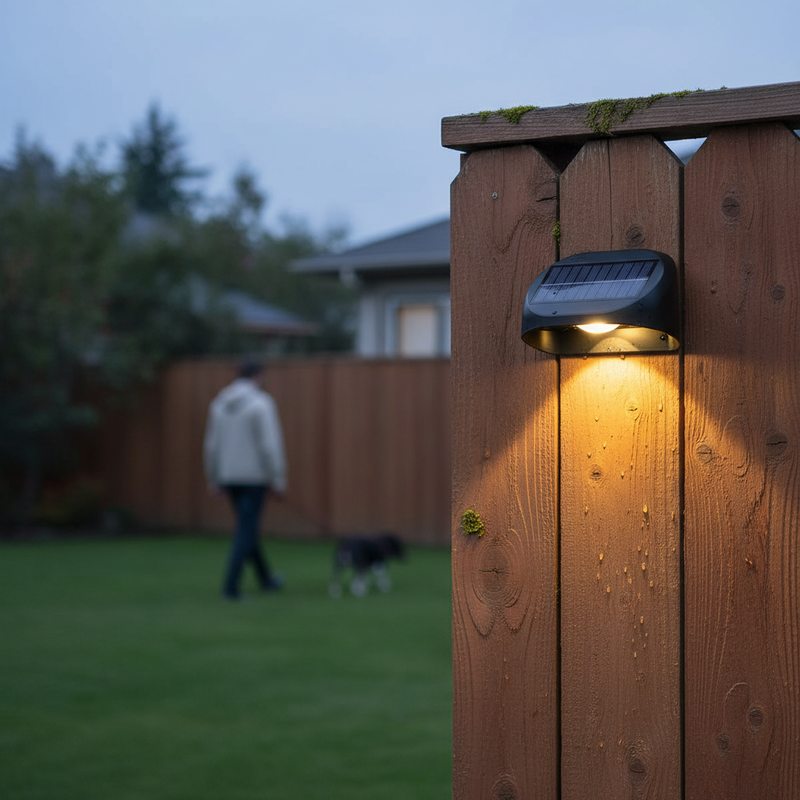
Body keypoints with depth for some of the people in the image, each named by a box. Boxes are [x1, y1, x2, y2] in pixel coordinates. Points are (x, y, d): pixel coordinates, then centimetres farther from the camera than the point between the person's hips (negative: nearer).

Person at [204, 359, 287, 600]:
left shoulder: (219, 404, 6)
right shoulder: (261, 403, -13)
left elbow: (212, 444, 7)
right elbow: (269, 445, -17)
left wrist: (213, 480, 15)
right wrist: (278, 481, -12)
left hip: (229, 477, 6)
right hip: (255, 476, -6)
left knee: (248, 526, 20)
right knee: (246, 531, -3)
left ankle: (266, 579, 33)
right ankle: (230, 587, -11)